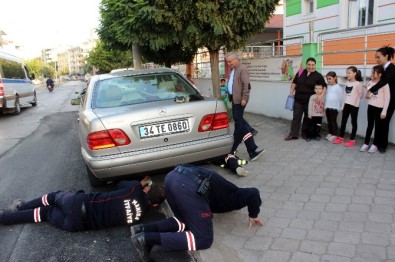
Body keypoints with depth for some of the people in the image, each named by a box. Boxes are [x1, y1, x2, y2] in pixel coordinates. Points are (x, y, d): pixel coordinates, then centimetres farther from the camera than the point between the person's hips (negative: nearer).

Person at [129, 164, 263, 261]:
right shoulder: (235, 196, 23)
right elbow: (253, 193, 6)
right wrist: (253, 216, 19)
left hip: (173, 175, 8)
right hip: (189, 187, -8)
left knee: (185, 221, 27)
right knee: (203, 239, 4)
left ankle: (144, 229, 8)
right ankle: (148, 238, -7)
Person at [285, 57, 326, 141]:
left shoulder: (318, 76, -3)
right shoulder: (300, 73, 3)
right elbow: (294, 83, 12)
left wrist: (322, 95, -14)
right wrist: (291, 92, 1)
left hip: (309, 101, -1)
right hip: (298, 100, 2)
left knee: (307, 118, 10)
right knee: (296, 117, 2)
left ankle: (305, 133, 25)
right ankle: (293, 134, 6)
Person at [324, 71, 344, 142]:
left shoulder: (338, 87, -9)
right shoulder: (328, 87, 11)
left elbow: (340, 98, -9)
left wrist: (339, 107, -7)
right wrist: (325, 106, 12)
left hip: (334, 107, -7)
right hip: (328, 107, 7)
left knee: (333, 121, -2)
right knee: (329, 121, 12)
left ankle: (334, 135, 5)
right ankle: (330, 133, 22)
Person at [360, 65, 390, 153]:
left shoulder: (384, 84, -11)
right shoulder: (370, 83, 5)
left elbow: (387, 98, -11)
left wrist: (384, 111, -13)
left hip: (379, 108, -4)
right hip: (371, 106, 5)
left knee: (378, 126, 5)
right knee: (369, 125, 10)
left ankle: (375, 145, 16)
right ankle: (366, 143, 16)